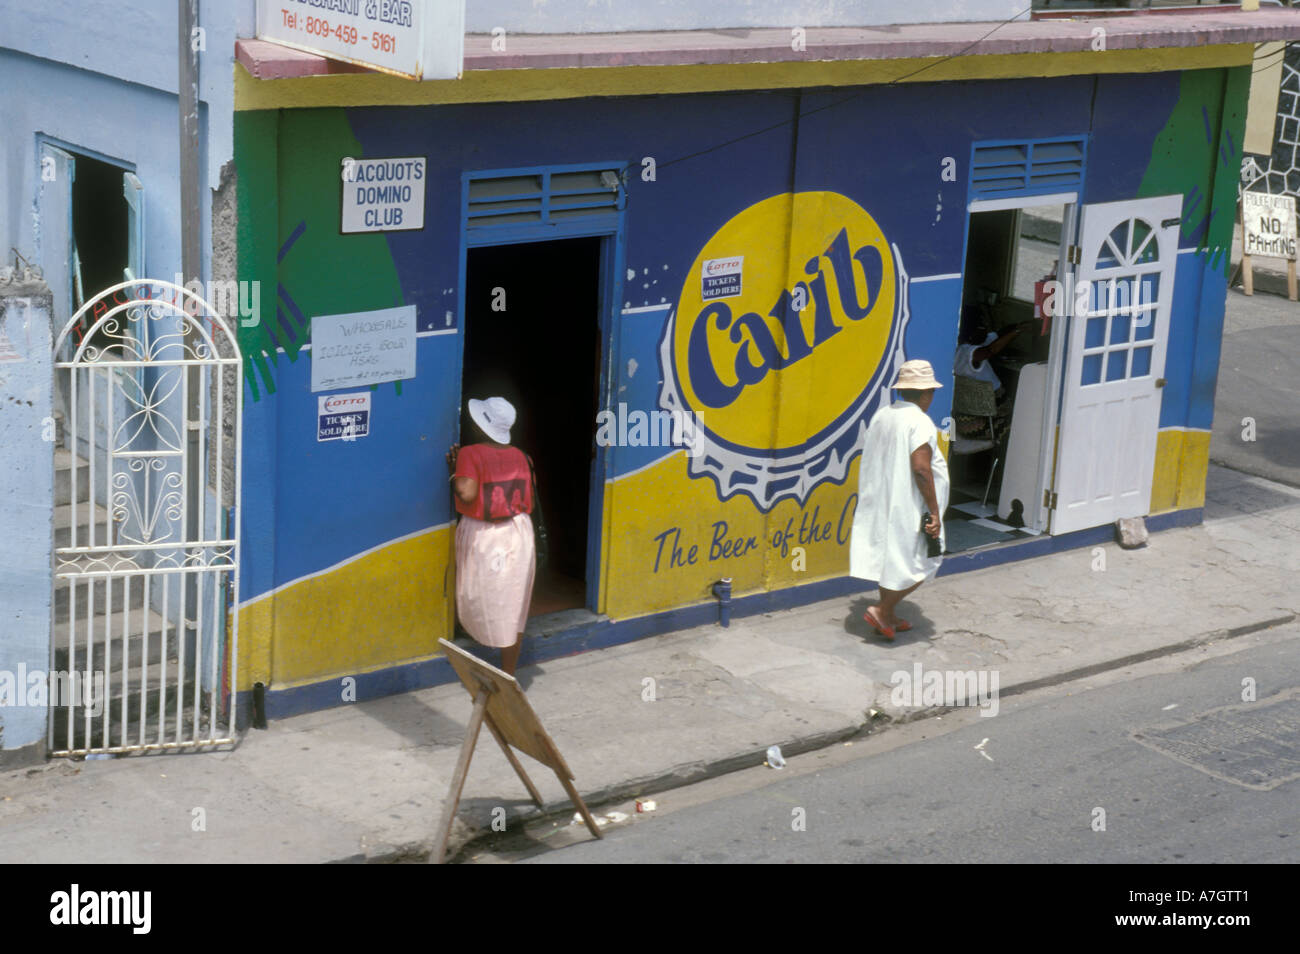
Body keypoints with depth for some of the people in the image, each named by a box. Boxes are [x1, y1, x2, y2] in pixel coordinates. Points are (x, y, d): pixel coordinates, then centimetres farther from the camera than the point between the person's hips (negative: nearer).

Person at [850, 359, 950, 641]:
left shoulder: (881, 416, 7)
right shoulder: (920, 423, -17)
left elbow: (870, 464, 14)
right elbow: (921, 469, -23)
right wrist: (934, 512, -18)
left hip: (879, 504, 8)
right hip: (907, 508, -8)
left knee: (888, 559, 17)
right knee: (919, 563, 3)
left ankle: (888, 617, 23)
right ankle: (882, 610, -2)